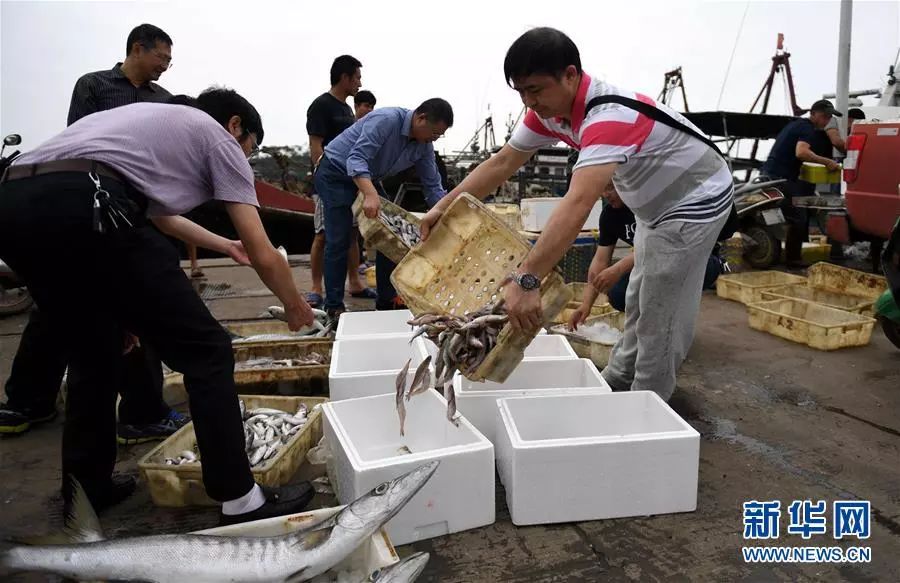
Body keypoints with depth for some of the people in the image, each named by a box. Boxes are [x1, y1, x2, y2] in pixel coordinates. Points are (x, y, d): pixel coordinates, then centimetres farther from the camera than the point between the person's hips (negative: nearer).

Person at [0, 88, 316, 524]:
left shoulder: (158, 119, 37)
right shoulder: (219, 138, 16)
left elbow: (157, 212, 52)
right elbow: (263, 256, 12)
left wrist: (225, 245, 62)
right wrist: (295, 307, 30)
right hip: (81, 205, -9)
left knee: (93, 354, 26)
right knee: (205, 350, 1)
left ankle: (86, 491, 35)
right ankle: (240, 501, 7)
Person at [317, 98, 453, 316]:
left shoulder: (424, 146, -6)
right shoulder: (387, 120, -29)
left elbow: (433, 187, -1)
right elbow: (356, 158, -37)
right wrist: (370, 194, -53)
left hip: (365, 180, 8)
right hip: (336, 173, -8)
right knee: (339, 241, -11)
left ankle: (386, 301, 12)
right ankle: (334, 307, -2)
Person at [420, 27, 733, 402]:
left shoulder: (609, 115, -37)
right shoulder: (548, 109, -10)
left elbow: (578, 202, -50)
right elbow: (502, 163, -5)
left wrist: (526, 280, -57)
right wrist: (444, 207, -13)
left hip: (696, 202, -9)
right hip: (656, 207, 9)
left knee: (660, 319, -4)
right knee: (639, 306, 19)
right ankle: (616, 385, 35)